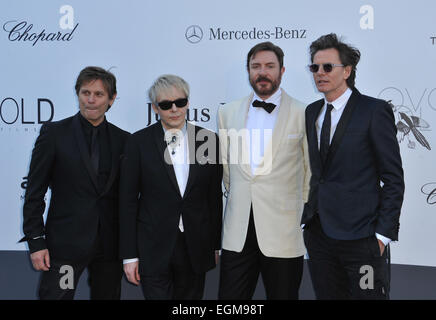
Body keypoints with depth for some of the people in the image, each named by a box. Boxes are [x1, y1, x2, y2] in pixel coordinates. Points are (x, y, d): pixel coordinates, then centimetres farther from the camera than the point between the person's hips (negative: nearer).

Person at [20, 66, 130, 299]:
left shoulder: (123, 140, 6)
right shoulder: (54, 133, -2)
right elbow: (34, 192, -2)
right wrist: (35, 241, -8)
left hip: (110, 245, 3)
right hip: (65, 244, -3)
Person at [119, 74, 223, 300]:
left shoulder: (208, 140, 3)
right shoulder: (139, 142, -2)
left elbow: (215, 196, 7)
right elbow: (127, 201, -2)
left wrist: (217, 246, 7)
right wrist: (130, 256, -4)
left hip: (196, 250, 2)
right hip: (153, 251, -2)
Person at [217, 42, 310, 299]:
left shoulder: (303, 114, -1)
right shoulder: (228, 112, 10)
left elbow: (311, 171, 5)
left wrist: (301, 216, 7)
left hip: (283, 231, -2)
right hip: (238, 231, 3)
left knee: (283, 294, 9)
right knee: (230, 297, 5)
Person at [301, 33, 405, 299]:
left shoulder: (375, 111, -6)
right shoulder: (311, 112, 12)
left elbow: (393, 179, -8)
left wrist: (384, 234, -12)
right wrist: (308, 219, 9)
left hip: (360, 237, -5)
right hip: (318, 233, 6)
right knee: (326, 295, 13)